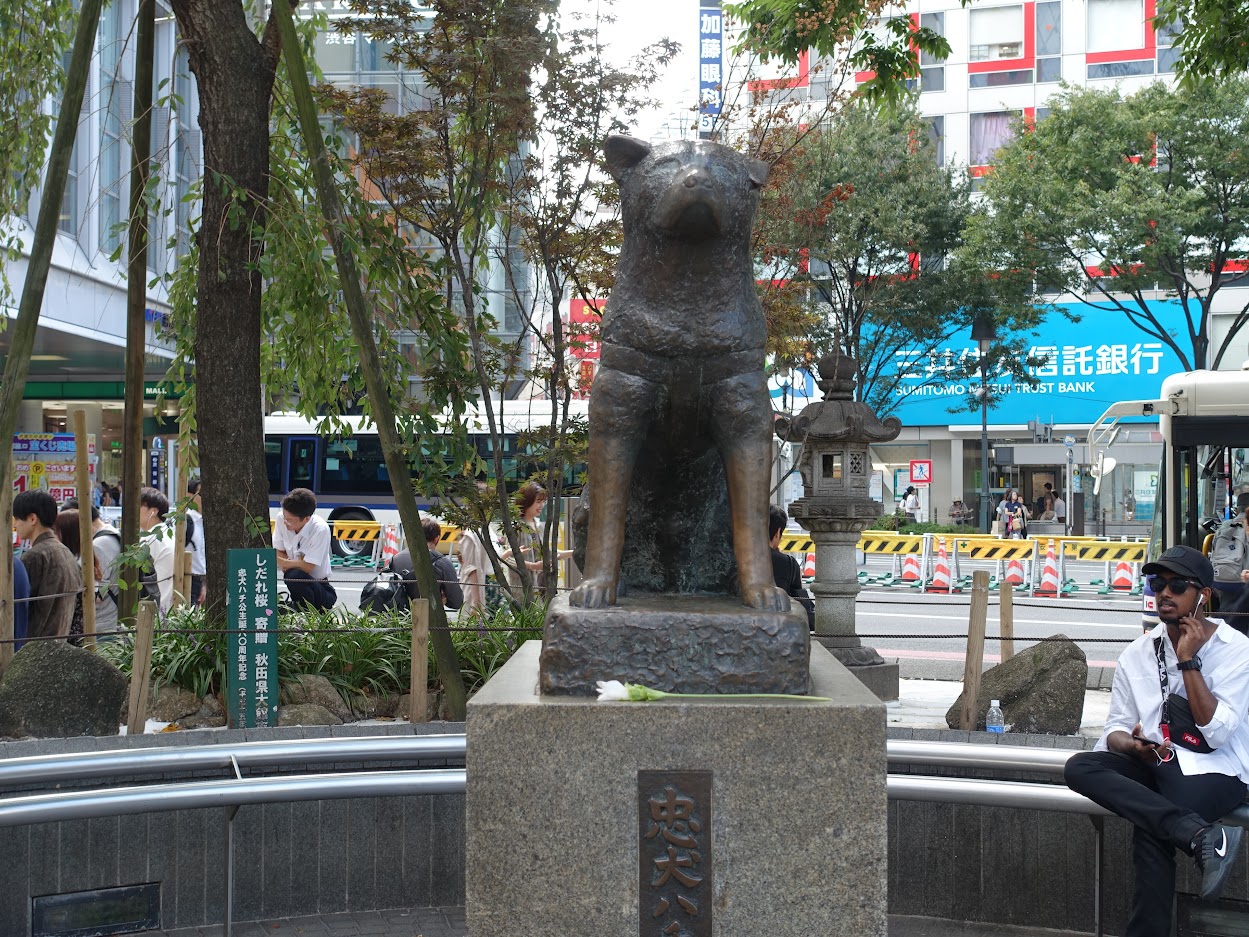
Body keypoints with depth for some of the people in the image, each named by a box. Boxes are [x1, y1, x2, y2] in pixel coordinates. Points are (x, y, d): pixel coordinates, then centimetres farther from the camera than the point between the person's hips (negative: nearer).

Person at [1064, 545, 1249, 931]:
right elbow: (1116, 729, 6)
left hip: (1215, 770, -5)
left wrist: (1189, 661, -16)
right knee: (1079, 766, -24)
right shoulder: (1139, 653, 8)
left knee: (1151, 828, -32)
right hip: (1155, 765, 5)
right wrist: (1131, 746, -18)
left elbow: (1216, 732, -17)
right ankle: (1200, 834, -35)